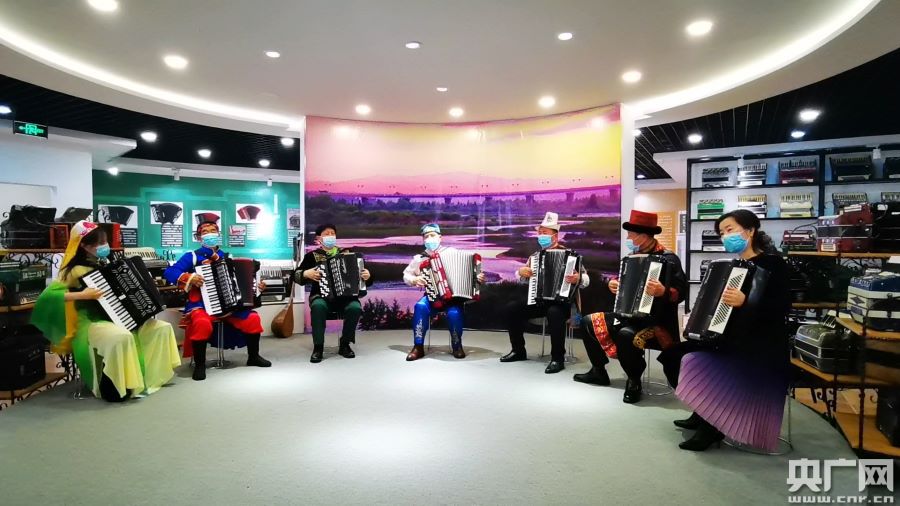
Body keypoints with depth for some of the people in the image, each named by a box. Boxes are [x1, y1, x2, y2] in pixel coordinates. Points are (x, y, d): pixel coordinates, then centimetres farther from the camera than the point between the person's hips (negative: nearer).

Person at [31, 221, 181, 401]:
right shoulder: (77, 271, -10)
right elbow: (48, 295, -20)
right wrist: (82, 295, -27)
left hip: (118, 317, 8)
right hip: (92, 323, -8)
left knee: (163, 327, -5)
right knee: (122, 337, -39)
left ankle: (152, 375, 4)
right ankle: (112, 388, -18)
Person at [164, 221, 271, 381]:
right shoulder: (192, 256, 1)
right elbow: (169, 272, -9)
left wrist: (256, 286, 5)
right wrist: (188, 277, -25)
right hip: (201, 305, -4)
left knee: (253, 318, -14)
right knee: (202, 323, -37)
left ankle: (253, 357, 8)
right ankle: (199, 364, -16)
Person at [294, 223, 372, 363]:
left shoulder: (345, 253, 14)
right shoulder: (312, 255, 9)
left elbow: (357, 269, 16)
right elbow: (296, 275, 6)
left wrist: (366, 275, -6)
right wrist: (306, 274, -15)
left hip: (345, 296, 1)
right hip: (322, 296, -1)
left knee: (355, 308, -31)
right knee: (318, 306, -36)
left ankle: (344, 345, -10)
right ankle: (318, 347, -21)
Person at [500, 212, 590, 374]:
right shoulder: (535, 255, 11)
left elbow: (586, 280, -9)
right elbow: (523, 278, 18)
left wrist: (577, 278, -32)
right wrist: (521, 271, -6)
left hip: (561, 301, -5)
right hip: (537, 300, 6)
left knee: (554, 313, -37)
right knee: (512, 307, -12)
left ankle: (558, 358, -22)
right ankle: (519, 351, 2)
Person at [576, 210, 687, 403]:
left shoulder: (668, 259, -15)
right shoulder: (634, 256, 8)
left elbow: (681, 292, -23)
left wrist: (663, 291, -41)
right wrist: (613, 283, 4)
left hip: (656, 321, -9)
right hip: (629, 314, 9)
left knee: (626, 335, -38)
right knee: (589, 321, 7)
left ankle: (634, 381, -11)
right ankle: (599, 371, 17)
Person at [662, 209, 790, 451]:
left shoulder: (771, 263, -10)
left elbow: (783, 307, -21)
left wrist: (745, 302, -35)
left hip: (762, 349, -9)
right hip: (734, 340, 9)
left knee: (697, 364, -29)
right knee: (676, 355, -1)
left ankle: (712, 427, -8)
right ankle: (703, 413, 12)